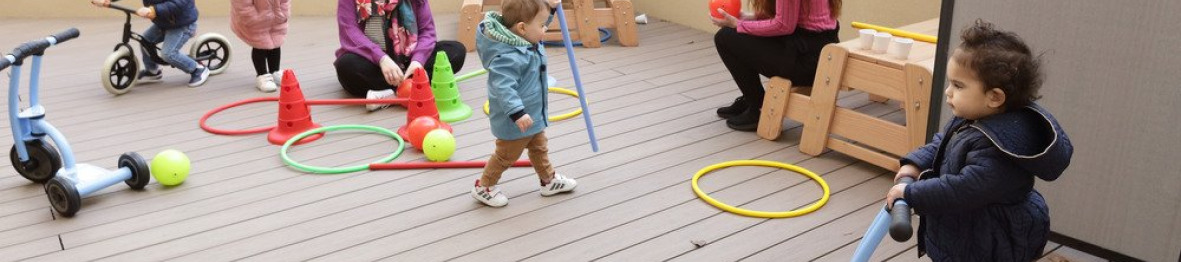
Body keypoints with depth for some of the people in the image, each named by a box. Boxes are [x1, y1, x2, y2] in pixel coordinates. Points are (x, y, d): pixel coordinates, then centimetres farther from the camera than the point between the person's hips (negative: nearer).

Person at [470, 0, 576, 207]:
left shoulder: (527, 41, -3)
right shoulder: (509, 56, -35)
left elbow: (537, 22, 20)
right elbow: (503, 87, -40)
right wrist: (517, 113, -45)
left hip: (533, 115, 10)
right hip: (515, 122, -10)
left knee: (539, 148, 26)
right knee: (507, 155, 10)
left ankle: (549, 180, 45)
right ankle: (483, 187, 28)